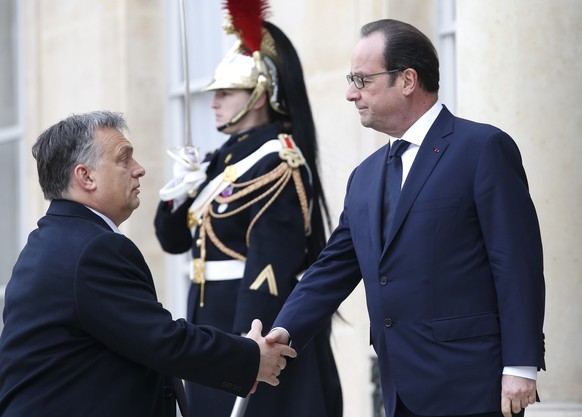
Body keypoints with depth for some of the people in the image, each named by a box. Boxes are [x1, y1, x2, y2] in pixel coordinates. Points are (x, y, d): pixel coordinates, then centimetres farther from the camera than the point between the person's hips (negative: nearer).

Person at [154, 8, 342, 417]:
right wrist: (176, 198, -2)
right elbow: (175, 241, 18)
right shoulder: (223, 161, 14)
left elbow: (268, 264, -19)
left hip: (258, 329, -9)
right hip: (213, 326, 9)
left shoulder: (276, 162, -13)